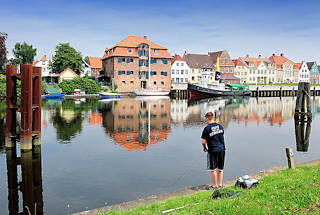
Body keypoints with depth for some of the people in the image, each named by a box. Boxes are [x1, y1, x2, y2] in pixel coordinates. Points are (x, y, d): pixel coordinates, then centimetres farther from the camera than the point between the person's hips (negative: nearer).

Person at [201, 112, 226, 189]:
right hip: (222, 149, 5)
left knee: (213, 169, 7)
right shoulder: (220, 126, 4)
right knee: (220, 169, 15)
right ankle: (220, 184, 23)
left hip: (213, 151, -5)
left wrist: (204, 147, 7)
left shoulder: (207, 128, -13)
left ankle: (215, 186, 14)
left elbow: (203, 142, -13)